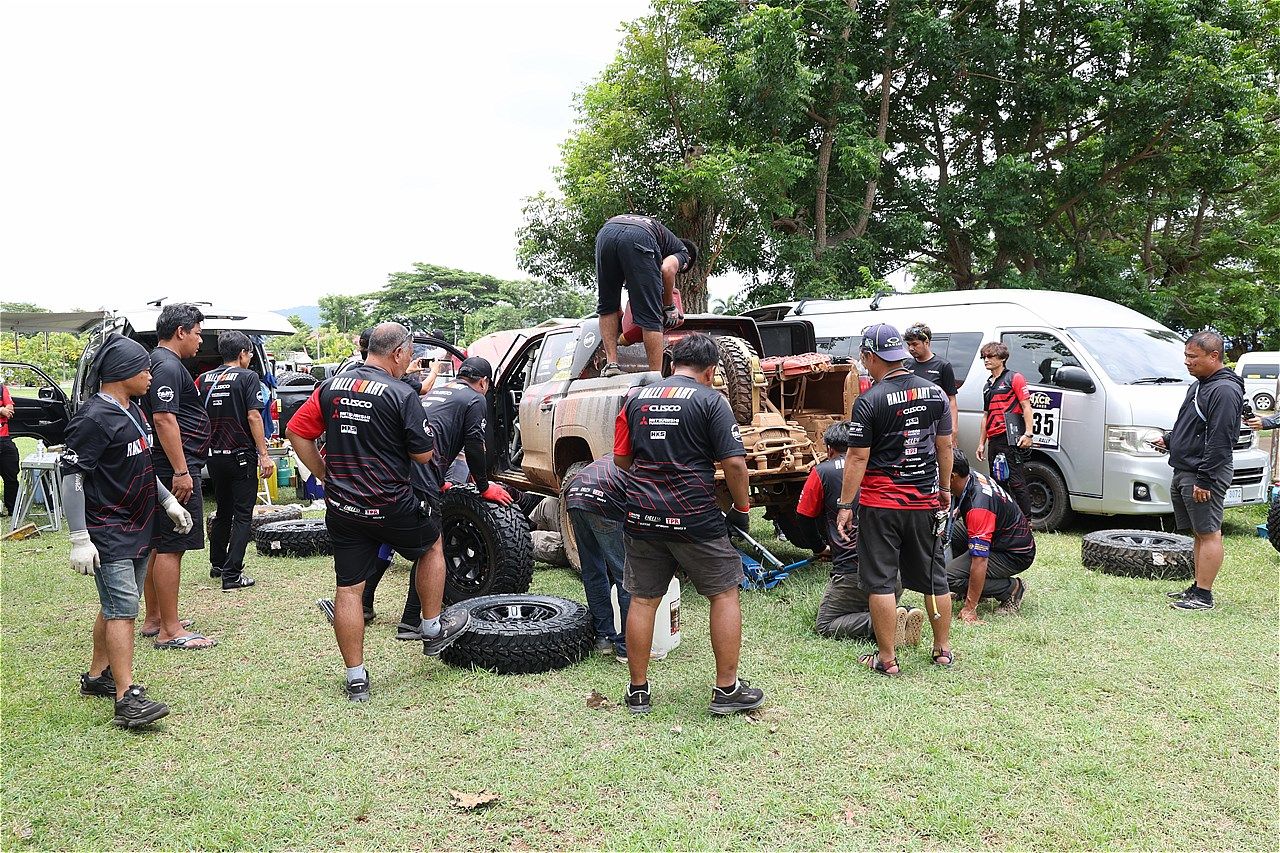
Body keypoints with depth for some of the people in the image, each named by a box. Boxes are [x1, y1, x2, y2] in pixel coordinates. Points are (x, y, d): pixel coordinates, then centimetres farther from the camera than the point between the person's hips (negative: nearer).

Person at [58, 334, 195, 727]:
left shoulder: (133, 412, 12)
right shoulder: (94, 418, -18)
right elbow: (70, 475, -19)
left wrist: (168, 502, 21)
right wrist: (79, 539, -22)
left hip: (138, 529, 9)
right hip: (109, 533, -9)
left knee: (116, 605, 16)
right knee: (122, 609, -12)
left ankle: (97, 675, 30)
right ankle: (127, 699, -12)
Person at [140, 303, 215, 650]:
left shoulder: (160, 363, 19)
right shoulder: (168, 366, -14)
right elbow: (163, 418, -23)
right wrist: (181, 471, -25)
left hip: (164, 471, 11)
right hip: (176, 469, -11)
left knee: (157, 545, 16)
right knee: (170, 548, -8)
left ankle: (154, 619, 26)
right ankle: (170, 631, -4)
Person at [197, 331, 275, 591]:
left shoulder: (204, 379, 8)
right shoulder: (247, 377, -9)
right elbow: (253, 417, -15)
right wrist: (264, 454, -14)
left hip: (214, 455, 6)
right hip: (242, 455, -6)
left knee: (223, 511, 21)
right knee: (242, 515, -1)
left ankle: (217, 565, 31)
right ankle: (232, 574, -6)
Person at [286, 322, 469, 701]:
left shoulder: (330, 386, 3)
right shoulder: (402, 395, -13)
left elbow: (297, 433, 5)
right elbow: (424, 455, -10)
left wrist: (326, 475, 12)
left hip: (341, 508, 4)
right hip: (392, 506, -4)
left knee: (348, 588, 8)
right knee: (431, 544, 23)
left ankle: (356, 677, 14)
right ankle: (433, 630, 32)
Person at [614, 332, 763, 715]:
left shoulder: (636, 398, 8)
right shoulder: (710, 400, -5)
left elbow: (621, 458, 12)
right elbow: (734, 463, -11)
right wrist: (741, 509, 2)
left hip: (642, 516, 4)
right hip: (695, 518, -4)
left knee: (642, 600, 13)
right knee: (724, 595, 11)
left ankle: (638, 690, 20)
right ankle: (727, 688, 14)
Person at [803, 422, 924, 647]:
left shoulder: (823, 471, 1)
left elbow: (804, 517, 8)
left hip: (854, 571, -5)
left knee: (824, 625, 7)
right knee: (874, 610, 29)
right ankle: (906, 614, -4)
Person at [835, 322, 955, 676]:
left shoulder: (869, 401, -13)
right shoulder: (935, 392, 4)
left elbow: (858, 457, -14)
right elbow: (944, 446, 10)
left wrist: (845, 505, -10)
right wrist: (944, 488, 21)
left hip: (881, 503, -5)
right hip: (925, 501, 6)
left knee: (880, 580, 3)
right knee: (933, 576, 16)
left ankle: (886, 658, 8)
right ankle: (943, 649, 27)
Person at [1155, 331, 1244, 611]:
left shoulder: (1224, 390, -16)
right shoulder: (1198, 385, 16)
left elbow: (1220, 440, -21)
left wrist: (1204, 480, -22)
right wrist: (1168, 440, 15)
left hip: (1203, 476, -10)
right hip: (1183, 472, 10)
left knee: (1208, 533, -5)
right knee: (1199, 533, 15)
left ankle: (1203, 596, -1)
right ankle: (1197, 587, 22)